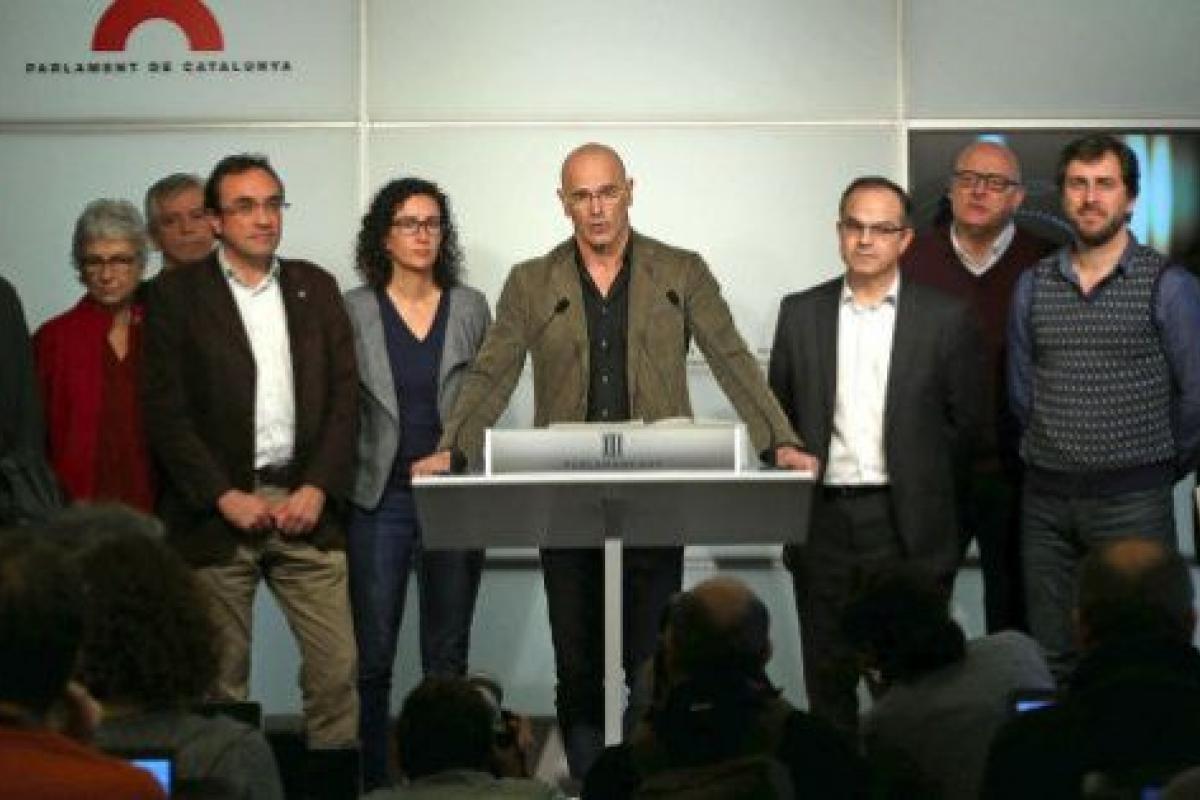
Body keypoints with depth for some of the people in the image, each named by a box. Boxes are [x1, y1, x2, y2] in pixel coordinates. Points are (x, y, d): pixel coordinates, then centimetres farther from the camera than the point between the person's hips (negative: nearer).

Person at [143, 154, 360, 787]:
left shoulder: (316, 287, 12)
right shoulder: (178, 294, 2)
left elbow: (344, 395, 9)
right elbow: (165, 410, -4)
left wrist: (318, 488, -4)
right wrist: (225, 496, -11)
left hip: (303, 503, 3)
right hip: (217, 511, -2)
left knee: (337, 665, -2)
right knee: (221, 675, 3)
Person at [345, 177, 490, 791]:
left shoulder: (471, 308, 6)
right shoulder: (353, 310, 1)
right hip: (378, 499, -1)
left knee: (448, 658, 6)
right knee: (372, 659, -2)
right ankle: (373, 781, 7)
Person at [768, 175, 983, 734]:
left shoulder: (945, 318, 1)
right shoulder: (800, 313, 8)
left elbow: (966, 424, 3)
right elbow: (778, 414, 12)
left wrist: (931, 501, 2)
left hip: (908, 525, -2)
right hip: (823, 519, 2)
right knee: (827, 675, 9)